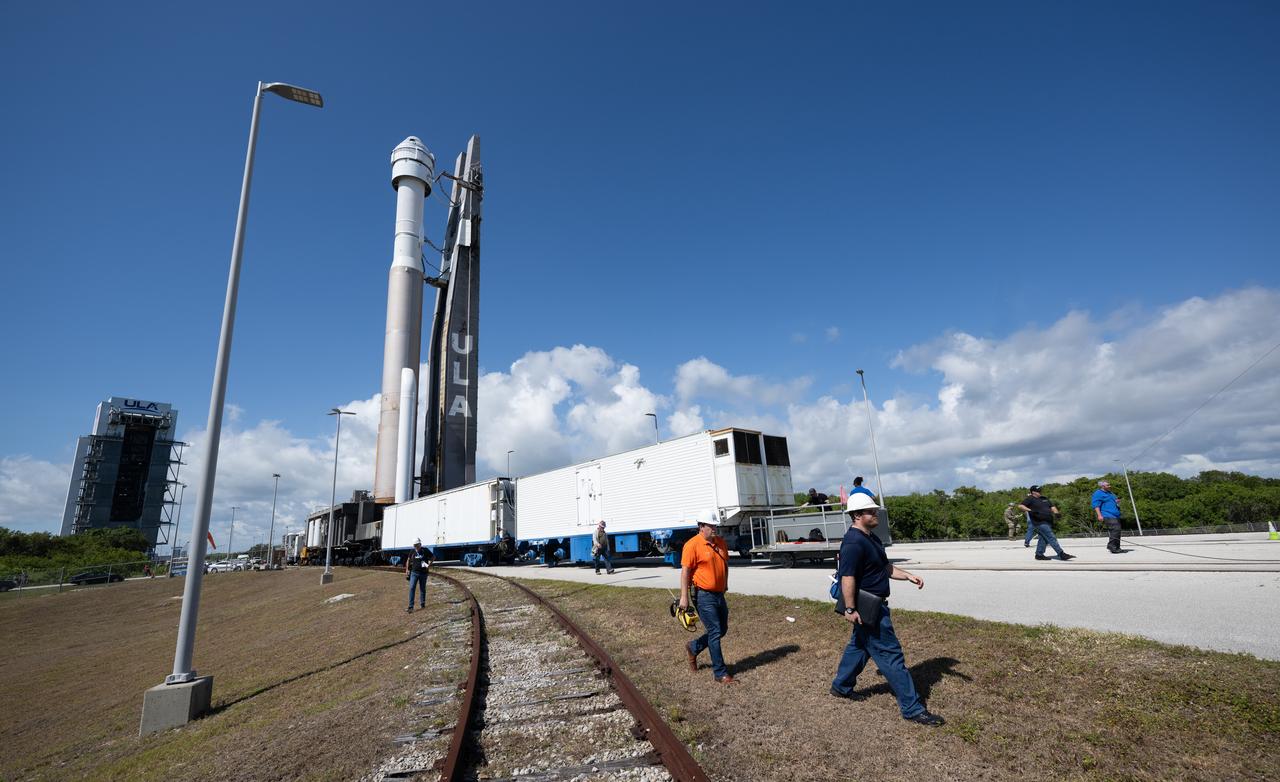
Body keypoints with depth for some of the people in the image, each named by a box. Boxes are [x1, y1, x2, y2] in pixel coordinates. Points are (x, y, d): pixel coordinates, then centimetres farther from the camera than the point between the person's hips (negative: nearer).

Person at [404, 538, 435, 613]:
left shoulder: (425, 551, -5)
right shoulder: (412, 552, 1)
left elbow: (433, 557, 6)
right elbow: (408, 560, 17)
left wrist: (429, 564, -8)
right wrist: (407, 569, 11)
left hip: (423, 573, -1)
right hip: (414, 572, 1)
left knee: (422, 589, 10)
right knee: (411, 588, -11)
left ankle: (422, 604, 26)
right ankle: (410, 607, -11)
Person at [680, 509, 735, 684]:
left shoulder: (721, 542, 8)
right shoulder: (692, 545, -15)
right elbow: (685, 571, -15)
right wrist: (684, 597, -17)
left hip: (719, 594, 8)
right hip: (704, 596, -8)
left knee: (722, 630, 15)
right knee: (715, 632, -4)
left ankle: (693, 648, 34)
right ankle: (720, 673, 8)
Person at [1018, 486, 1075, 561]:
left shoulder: (1044, 498, 19)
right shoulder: (1030, 499, -4)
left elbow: (1052, 507, 21)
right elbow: (1021, 506, -13)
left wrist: (1056, 513, 1)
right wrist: (1030, 510, -27)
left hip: (1048, 522, 8)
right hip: (1040, 522, -8)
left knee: (1044, 538, 11)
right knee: (1051, 538, -10)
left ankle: (1039, 554, 19)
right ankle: (1062, 554, -11)